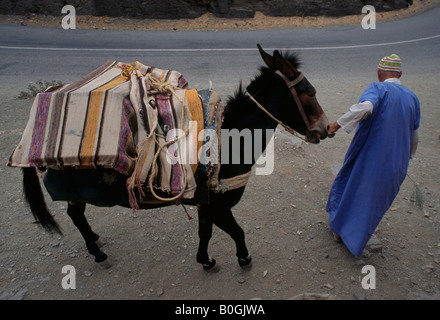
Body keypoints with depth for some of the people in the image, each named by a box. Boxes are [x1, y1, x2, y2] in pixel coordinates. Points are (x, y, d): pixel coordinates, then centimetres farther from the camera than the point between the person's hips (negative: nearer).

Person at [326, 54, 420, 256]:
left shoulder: (378, 88, -10)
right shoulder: (412, 98, 7)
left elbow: (365, 107, -36)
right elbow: (414, 135, 15)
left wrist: (339, 123, -29)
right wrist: (408, 155, 30)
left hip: (368, 156, -4)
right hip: (396, 164, 5)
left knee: (349, 186, 19)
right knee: (374, 200, 18)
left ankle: (339, 229, 34)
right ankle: (356, 241, 32)